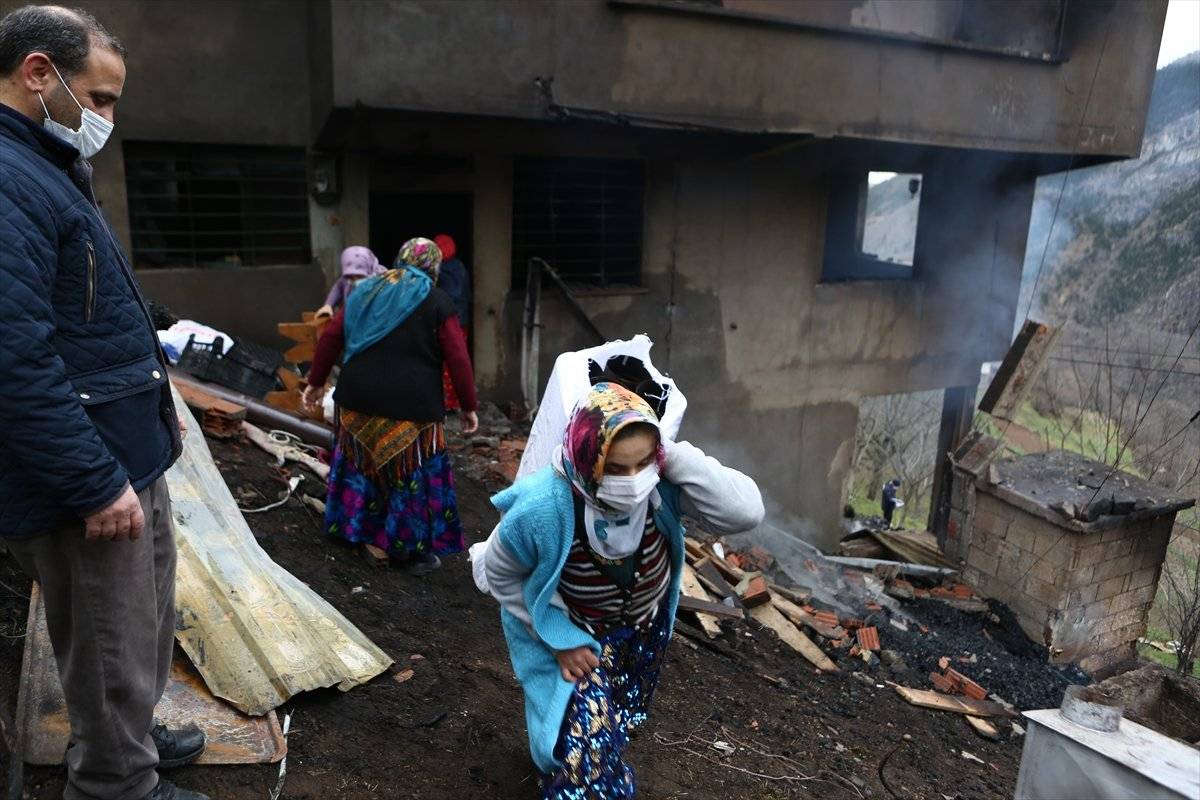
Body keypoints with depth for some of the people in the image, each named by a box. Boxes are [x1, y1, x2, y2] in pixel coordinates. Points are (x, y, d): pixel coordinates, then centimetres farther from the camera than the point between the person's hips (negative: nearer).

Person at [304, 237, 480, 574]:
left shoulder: (366, 291, 12)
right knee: (412, 472, 5)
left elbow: (330, 337, 12)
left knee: (360, 460, 21)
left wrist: (316, 381, 21)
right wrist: (469, 407, 0)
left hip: (359, 399, 5)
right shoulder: (436, 302, -2)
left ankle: (350, 527, 34)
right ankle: (417, 551, 13)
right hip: (410, 406, -4)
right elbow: (458, 358, -6)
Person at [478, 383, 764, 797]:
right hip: (574, 631, -3)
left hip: (645, 623, 4)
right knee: (587, 738, -10)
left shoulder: (663, 484, -32)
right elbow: (501, 575, -19)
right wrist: (560, 640, -18)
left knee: (622, 719, 27)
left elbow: (746, 512, -42)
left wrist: (673, 457, -47)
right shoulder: (542, 510, -37)